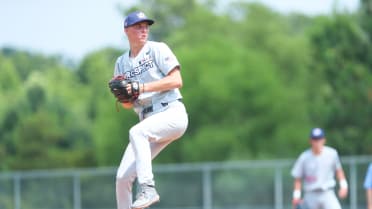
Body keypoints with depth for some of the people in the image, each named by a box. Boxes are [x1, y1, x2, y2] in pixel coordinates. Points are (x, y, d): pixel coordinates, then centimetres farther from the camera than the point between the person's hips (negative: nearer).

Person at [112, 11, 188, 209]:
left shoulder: (157, 49, 1)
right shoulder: (121, 63, 14)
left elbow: (176, 81, -11)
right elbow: (128, 105, 17)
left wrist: (142, 87, -16)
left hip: (172, 113, -6)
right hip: (148, 121, 6)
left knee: (136, 132, -35)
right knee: (123, 176, -4)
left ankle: (148, 188, -35)